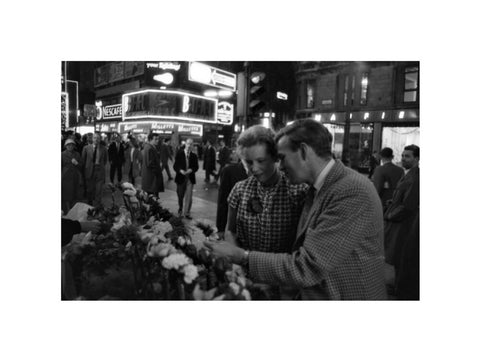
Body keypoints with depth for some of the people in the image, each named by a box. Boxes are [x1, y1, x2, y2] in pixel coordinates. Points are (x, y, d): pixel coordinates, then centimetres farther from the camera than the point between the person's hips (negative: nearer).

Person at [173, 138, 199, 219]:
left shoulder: (194, 155, 2)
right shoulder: (179, 154, -3)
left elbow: (196, 167, 6)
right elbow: (175, 166, -4)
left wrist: (191, 170, -15)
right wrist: (180, 170, -22)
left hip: (190, 178, 1)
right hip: (181, 178, -1)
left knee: (189, 196, 1)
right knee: (180, 196, 11)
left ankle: (187, 212, 16)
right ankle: (180, 210, 35)